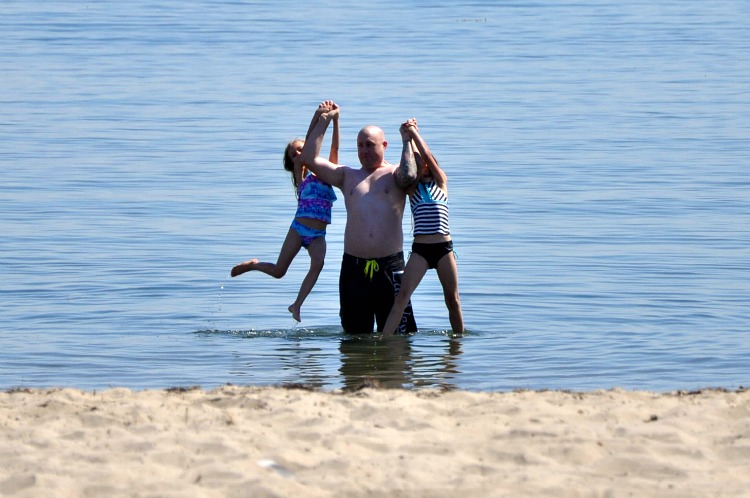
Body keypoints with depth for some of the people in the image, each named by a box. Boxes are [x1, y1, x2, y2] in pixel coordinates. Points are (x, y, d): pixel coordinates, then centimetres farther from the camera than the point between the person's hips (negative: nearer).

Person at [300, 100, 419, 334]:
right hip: (353, 267, 3)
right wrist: (324, 120, 10)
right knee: (355, 334, 5)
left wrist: (408, 141, -5)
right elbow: (309, 158, 10)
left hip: (390, 265, -3)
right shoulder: (347, 176, 17)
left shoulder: (394, 175, 8)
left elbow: (409, 176, -17)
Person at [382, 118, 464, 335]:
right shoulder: (411, 187, 10)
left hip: (444, 248, 0)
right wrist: (409, 135, -4)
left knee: (452, 299, 6)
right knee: (402, 296, -12)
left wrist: (414, 132, 1)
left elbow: (427, 155, -1)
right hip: (420, 250, 0)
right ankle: (384, 338, -20)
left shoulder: (440, 182, 9)